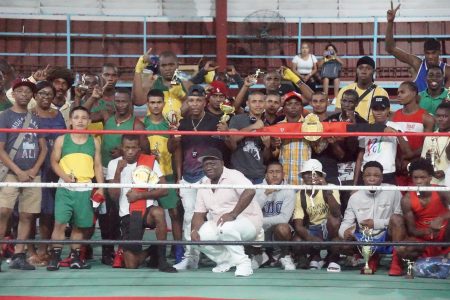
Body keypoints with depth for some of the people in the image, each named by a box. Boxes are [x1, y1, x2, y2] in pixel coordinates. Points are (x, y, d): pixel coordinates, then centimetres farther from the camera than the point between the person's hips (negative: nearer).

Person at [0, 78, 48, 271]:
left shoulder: (35, 119, 13)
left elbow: (43, 148, 14)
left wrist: (34, 170, -2)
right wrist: (19, 172, -12)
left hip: (33, 175, 4)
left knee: (27, 216, 3)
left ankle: (18, 256, 7)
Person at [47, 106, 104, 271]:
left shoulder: (94, 142, 7)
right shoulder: (61, 140, 2)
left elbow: (98, 166, 9)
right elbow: (54, 161, 3)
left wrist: (100, 188, 1)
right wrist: (64, 176, -14)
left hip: (85, 189, 2)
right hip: (65, 188, -2)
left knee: (79, 225, 7)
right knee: (60, 222, -10)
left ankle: (75, 257, 19)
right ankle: (55, 256, -4)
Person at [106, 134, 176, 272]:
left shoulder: (150, 161, -1)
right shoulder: (114, 164, 1)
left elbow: (163, 190, -5)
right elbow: (114, 196, -6)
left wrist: (139, 195, -14)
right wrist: (118, 171, -17)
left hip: (147, 210, -1)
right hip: (127, 214, 1)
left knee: (158, 212, -39)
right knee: (131, 265, -7)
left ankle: (162, 259, -24)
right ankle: (149, 252, 30)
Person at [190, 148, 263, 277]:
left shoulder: (233, 175, -12)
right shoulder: (204, 185, 10)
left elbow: (250, 192, -31)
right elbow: (199, 213, 9)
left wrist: (233, 214, -37)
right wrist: (195, 230, -12)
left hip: (248, 222, -7)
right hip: (218, 225, 7)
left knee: (226, 228, -37)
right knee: (199, 235, -16)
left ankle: (243, 263, -18)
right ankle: (226, 260, 5)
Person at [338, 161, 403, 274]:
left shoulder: (393, 192, -7)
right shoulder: (355, 197, 1)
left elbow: (400, 219, -8)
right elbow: (347, 222, 2)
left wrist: (376, 223, -19)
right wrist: (344, 232, -23)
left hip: (386, 239, -3)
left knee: (395, 218, -28)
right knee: (342, 245, -24)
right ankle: (371, 257, 5)